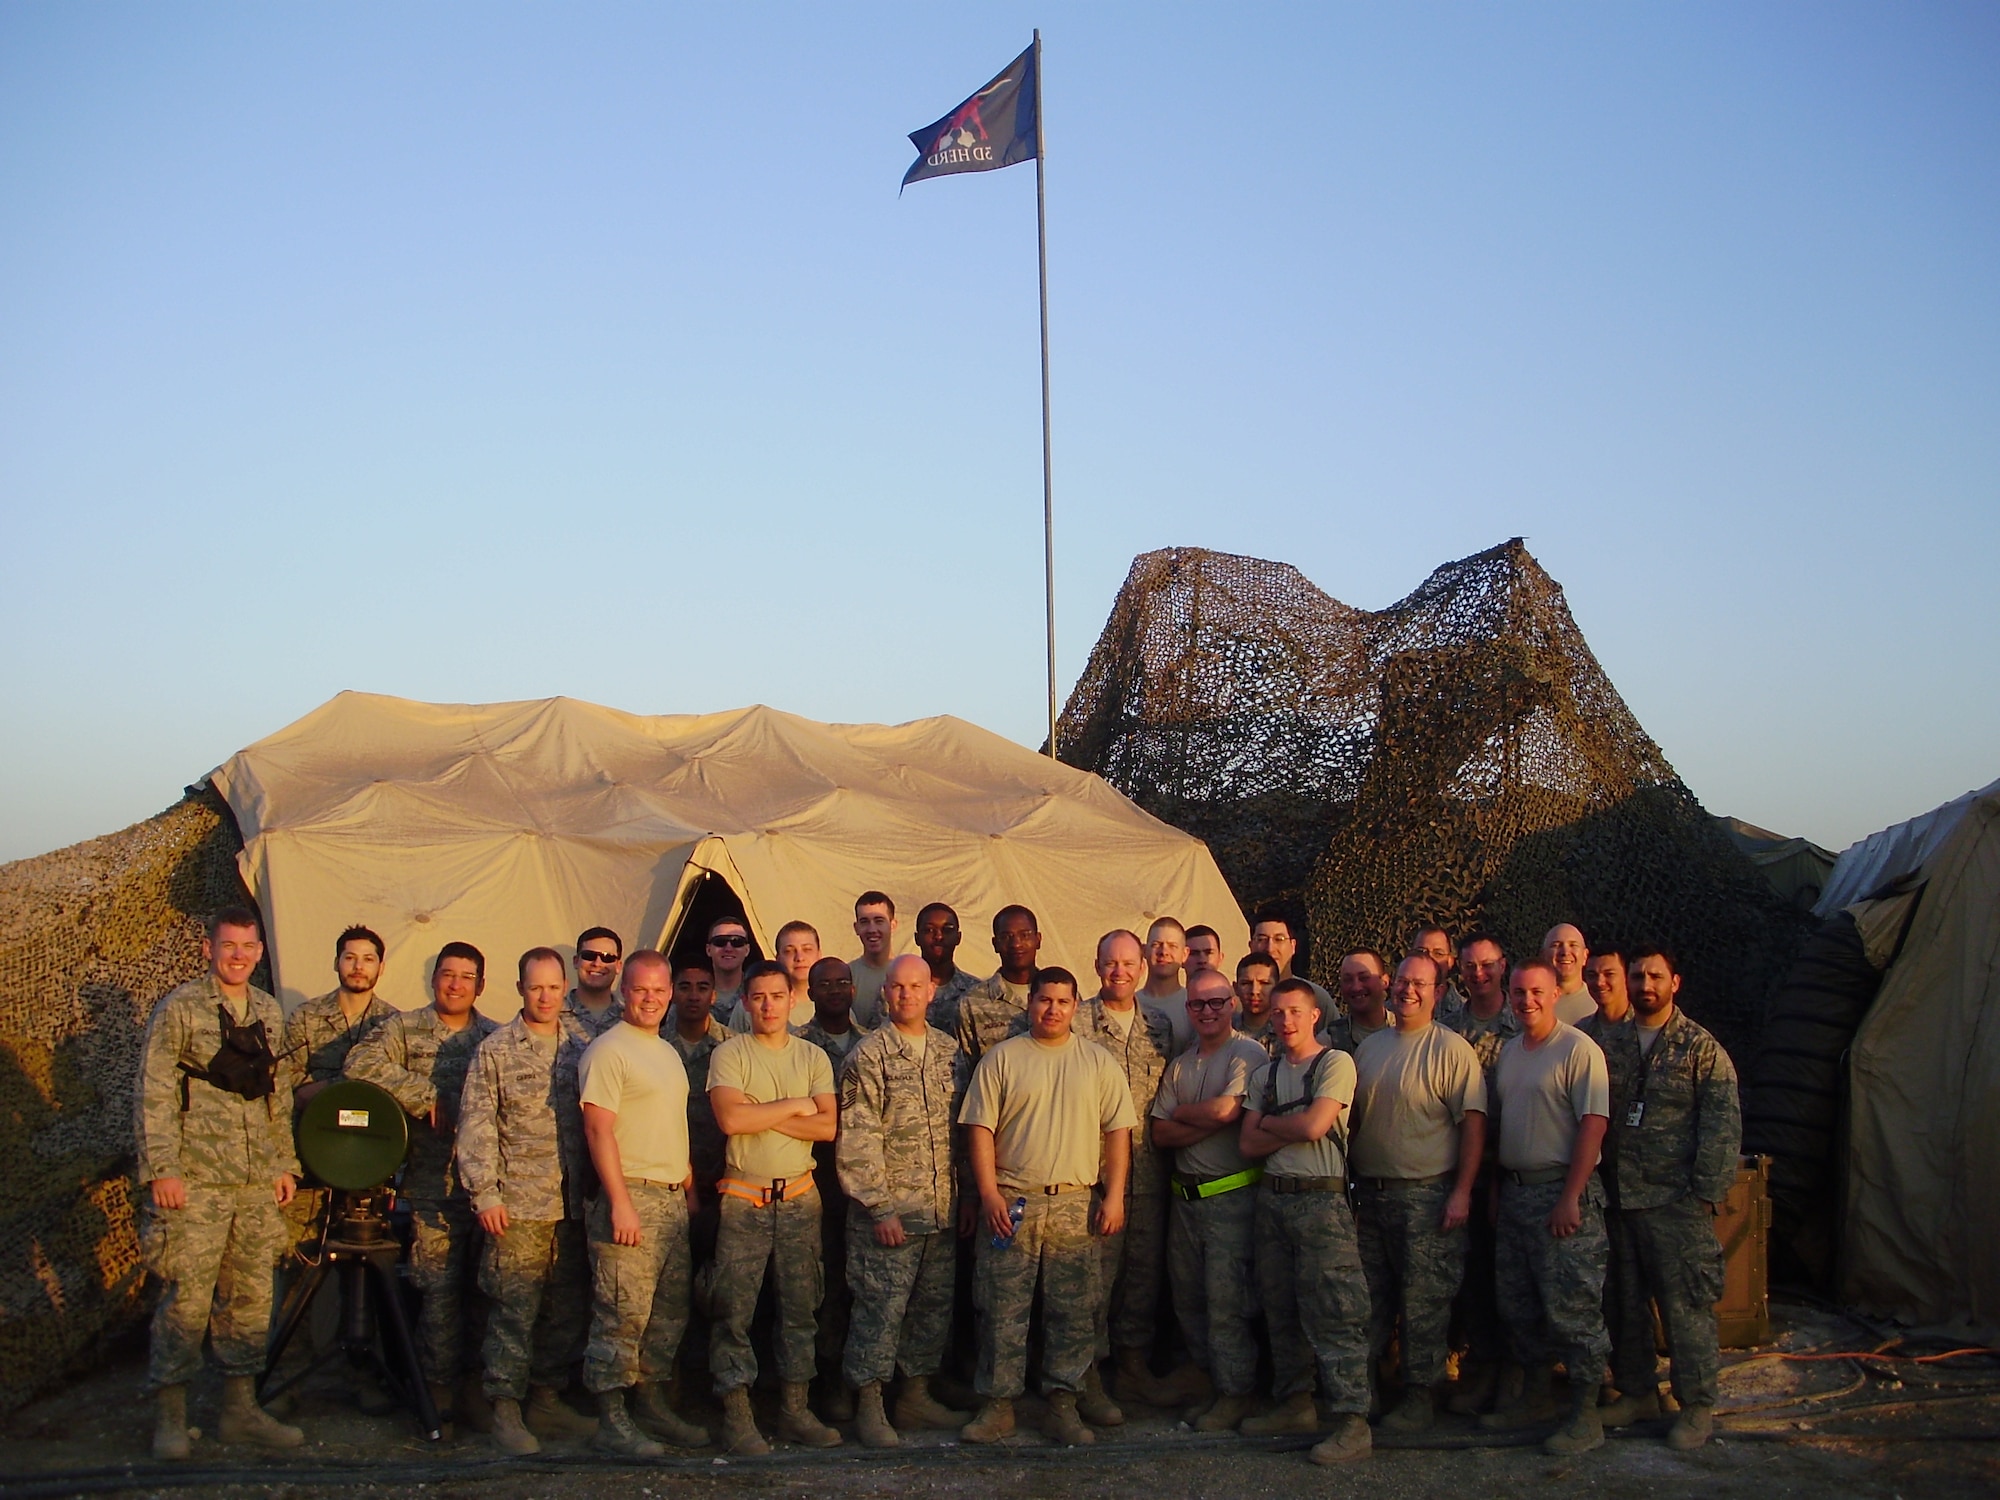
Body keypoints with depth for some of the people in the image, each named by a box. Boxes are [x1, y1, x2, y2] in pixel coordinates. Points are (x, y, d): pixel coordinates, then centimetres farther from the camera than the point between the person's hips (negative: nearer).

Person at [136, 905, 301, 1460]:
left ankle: (241, 1409, 19)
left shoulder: (269, 1013, 13)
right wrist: (161, 1169, -13)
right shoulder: (179, 1009, -4)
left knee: (251, 1298, 9)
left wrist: (284, 1164, 15)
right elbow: (153, 1095, -7)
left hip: (257, 1186, 6)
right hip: (195, 1184, -6)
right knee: (186, 1298, -5)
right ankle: (169, 1416, 7)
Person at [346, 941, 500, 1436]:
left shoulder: (497, 1038, 14)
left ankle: (479, 1385, 11)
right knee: (440, 1289, -3)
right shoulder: (405, 1028, 8)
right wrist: (425, 1096, -12)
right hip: (433, 1185, -2)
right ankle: (441, 1387, 7)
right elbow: (362, 1063, -9)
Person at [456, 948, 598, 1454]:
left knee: (567, 1309, 8)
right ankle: (505, 1409, 5)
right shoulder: (495, 1051, 1)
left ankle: (547, 1399, 20)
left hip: (574, 1206, 4)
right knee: (515, 1308, -4)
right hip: (520, 1207, -4)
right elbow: (475, 1128, -2)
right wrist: (484, 1194, -9)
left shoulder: (583, 1045, 10)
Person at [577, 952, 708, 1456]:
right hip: (632, 1195, -8)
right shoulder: (608, 1051, -8)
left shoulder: (669, 1052, 18)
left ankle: (652, 1404, 22)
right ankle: (612, 1420, 0)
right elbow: (599, 1131, -15)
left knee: (670, 1313, 12)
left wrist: (691, 1188, 19)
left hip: (673, 1200, 9)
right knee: (623, 1313, -7)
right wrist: (620, 1202, -20)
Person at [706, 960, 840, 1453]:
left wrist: (761, 1114, -12)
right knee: (734, 1310, -3)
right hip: (744, 1200, -3)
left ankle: (796, 1409, 17)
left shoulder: (812, 1057, 8)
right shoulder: (730, 1054, -1)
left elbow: (827, 1126, -5)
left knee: (800, 1306, 8)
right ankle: (736, 1415, 4)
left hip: (800, 1196, 3)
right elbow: (730, 1118, -18)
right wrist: (795, 1106, -10)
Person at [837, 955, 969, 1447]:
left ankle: (916, 1396, 24)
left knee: (934, 1307, 11)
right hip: (889, 1211, -5)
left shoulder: (949, 1052, 10)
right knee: (881, 1307, -3)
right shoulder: (869, 1055, -7)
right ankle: (869, 1405, 8)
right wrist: (880, 1207, -14)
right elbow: (856, 1140, -10)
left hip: (942, 1212, 6)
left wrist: (965, 1197, 10)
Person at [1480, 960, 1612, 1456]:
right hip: (1514, 1190, 8)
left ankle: (1585, 1416, 3)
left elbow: (1593, 1125, -16)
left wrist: (1570, 1198, -20)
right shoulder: (1508, 1052, 14)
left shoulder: (1578, 1050, -10)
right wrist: (1492, 1187, 13)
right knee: (1517, 1304, 14)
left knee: (1572, 1307, -4)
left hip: (1561, 1192, -8)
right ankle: (1532, 1397, 28)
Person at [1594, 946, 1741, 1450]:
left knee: (1686, 1305, -2)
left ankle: (1697, 1407, 8)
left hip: (1677, 1201, -4)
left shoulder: (1701, 1048, -1)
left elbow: (1722, 1125, -5)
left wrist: (1707, 1192, -11)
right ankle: (1637, 1392, 24)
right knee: (1625, 1303, 10)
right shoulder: (1612, 1045, 11)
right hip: (1619, 1197, 5)